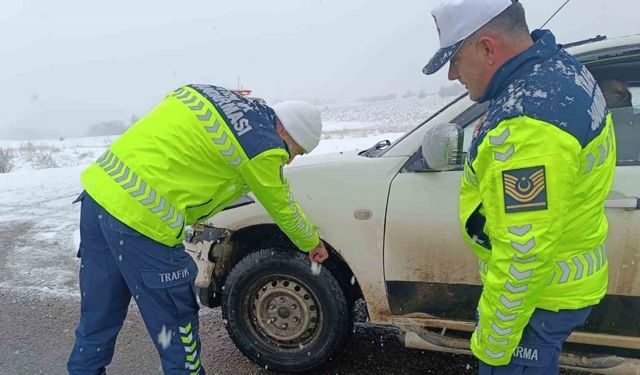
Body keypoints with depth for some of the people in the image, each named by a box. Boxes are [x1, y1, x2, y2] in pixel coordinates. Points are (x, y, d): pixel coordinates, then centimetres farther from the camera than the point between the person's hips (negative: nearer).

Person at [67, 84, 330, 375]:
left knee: (97, 317, 23)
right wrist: (312, 243, 23)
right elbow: (283, 209, 7)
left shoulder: (211, 93, 14)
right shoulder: (263, 145, -7)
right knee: (175, 324, 11)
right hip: (141, 221, -9)